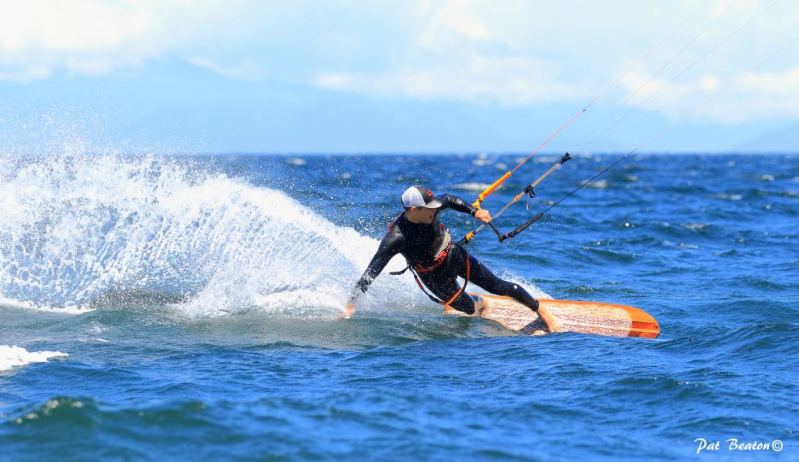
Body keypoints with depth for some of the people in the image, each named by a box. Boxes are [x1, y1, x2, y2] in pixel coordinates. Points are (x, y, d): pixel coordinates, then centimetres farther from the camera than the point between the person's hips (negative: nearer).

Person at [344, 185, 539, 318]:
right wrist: (352, 302, -37)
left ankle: (539, 310, 24)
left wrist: (475, 211, -6)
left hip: (455, 256, 4)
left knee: (496, 286, 6)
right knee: (469, 309, 8)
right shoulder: (396, 238, -36)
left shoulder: (430, 209, -23)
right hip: (435, 277, -3)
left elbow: (449, 200, 2)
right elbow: (372, 271, -34)